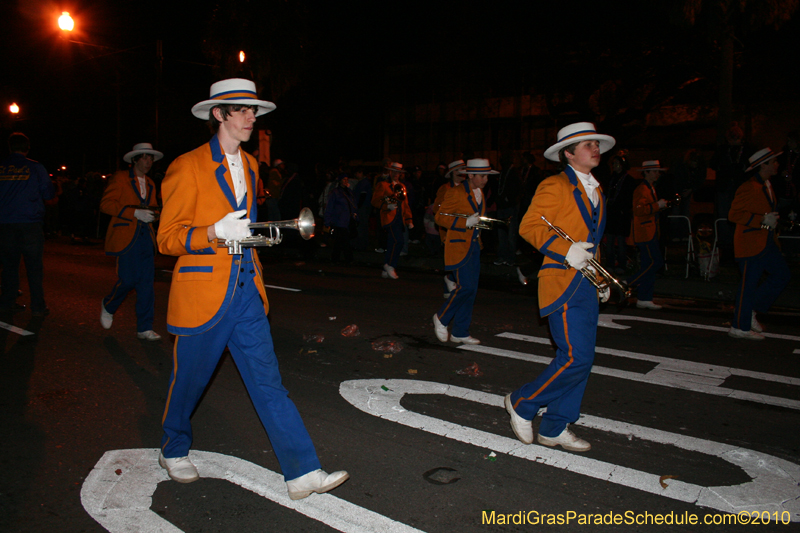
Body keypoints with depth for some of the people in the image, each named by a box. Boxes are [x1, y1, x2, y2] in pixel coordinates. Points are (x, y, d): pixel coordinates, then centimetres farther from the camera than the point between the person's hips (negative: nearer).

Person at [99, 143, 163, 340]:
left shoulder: (150, 184, 20)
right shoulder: (120, 179, 1)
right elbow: (106, 204, -8)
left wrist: (151, 213, 8)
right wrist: (134, 213, -18)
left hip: (146, 237, 6)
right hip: (126, 236, -5)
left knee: (147, 282, -1)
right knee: (128, 279, -10)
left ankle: (144, 328, 4)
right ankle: (108, 306, 23)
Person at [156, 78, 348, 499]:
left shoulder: (249, 165, 13)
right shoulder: (187, 167, -8)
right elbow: (167, 238, -9)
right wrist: (215, 234, -24)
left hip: (246, 291, 5)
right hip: (203, 291, -5)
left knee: (267, 381, 2)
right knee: (189, 380, 12)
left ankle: (302, 472, 3)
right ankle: (173, 451, 40)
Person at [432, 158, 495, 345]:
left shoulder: (480, 194, 16)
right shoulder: (456, 192, -10)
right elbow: (440, 216, -13)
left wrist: (479, 223, 15)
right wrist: (466, 222, -21)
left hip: (474, 246, 8)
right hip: (459, 246, -8)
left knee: (471, 290, 5)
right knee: (465, 286, -16)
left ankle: (460, 332, 14)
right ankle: (441, 318, 7)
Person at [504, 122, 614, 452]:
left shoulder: (595, 191, 20)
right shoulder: (555, 187, -6)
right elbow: (529, 227, -13)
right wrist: (566, 251, -24)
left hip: (587, 286, 9)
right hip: (563, 285, -9)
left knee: (581, 359, 8)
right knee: (576, 357, -14)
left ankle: (554, 429, 19)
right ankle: (522, 403, 7)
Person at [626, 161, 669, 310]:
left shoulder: (651, 189, 22)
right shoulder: (641, 189, -11)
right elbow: (639, 210, -25)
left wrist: (661, 205, 17)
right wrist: (658, 205, -19)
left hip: (650, 234, 10)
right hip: (645, 234, -10)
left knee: (649, 264, 7)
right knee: (656, 261, -15)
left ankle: (645, 299, 9)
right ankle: (628, 284, -6)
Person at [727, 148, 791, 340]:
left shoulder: (767, 186, 14)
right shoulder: (749, 188, -16)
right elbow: (734, 214, -20)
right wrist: (762, 221, -23)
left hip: (767, 242, 10)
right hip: (751, 243, -10)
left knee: (782, 275, 9)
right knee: (749, 284, -5)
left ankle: (750, 310, 18)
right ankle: (740, 327, 4)